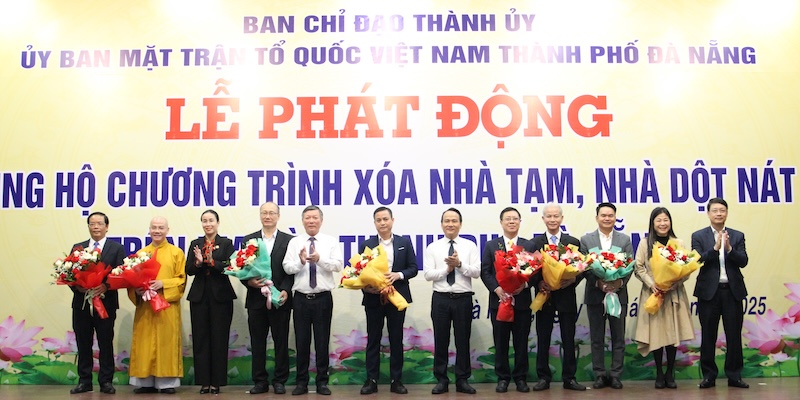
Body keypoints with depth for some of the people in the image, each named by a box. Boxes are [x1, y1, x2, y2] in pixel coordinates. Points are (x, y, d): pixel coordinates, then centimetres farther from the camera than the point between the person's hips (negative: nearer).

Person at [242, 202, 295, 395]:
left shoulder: (289, 240, 3)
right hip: (256, 299, 2)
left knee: (281, 341, 4)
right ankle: (260, 381, 15)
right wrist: (249, 281, -12)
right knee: (257, 342, 6)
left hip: (280, 299, -2)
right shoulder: (248, 240, 9)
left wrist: (285, 291, -14)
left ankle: (280, 380, 14)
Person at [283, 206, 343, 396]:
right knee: (302, 341, 6)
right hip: (301, 298, 1)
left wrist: (320, 259, -24)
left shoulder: (331, 241, 3)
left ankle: (322, 382, 15)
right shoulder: (294, 242, 6)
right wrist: (300, 261, -23)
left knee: (322, 341, 5)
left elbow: (338, 265, -9)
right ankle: (301, 382, 17)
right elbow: (287, 267, -3)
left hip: (323, 298, -1)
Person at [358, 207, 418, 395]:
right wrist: (366, 287, -13)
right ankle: (371, 380, 10)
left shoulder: (405, 242, 5)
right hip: (373, 298, 0)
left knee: (396, 340, 6)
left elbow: (413, 268, 3)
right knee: (373, 340, 4)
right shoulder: (366, 244, 5)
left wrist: (398, 275, -15)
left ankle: (396, 380, 13)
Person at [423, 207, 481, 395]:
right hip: (441, 299, 0)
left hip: (463, 299, 0)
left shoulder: (470, 246, 4)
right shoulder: (433, 247, 4)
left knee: (463, 340, 6)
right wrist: (447, 269, -14)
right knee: (440, 341, 6)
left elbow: (476, 272, -5)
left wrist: (459, 264, -18)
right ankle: (441, 380, 16)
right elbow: (427, 274, -4)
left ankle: (462, 380, 17)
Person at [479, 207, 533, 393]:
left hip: (522, 301, 0)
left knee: (521, 342, 5)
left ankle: (520, 378, 15)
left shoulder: (529, 245, 8)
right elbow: (484, 272, 3)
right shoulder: (491, 245, 7)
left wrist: (525, 284, -15)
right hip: (499, 300, 0)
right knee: (500, 342, 5)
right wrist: (496, 289, -12)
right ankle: (502, 378, 14)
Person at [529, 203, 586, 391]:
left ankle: (569, 378, 16)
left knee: (568, 339, 6)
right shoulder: (535, 243, 3)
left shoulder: (573, 242, 5)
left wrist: (572, 280, -17)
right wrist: (538, 283, -17)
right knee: (543, 339, 6)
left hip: (566, 296, 1)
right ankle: (543, 378, 15)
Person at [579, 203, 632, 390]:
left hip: (618, 294, 1)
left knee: (618, 337, 5)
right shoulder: (586, 240, 3)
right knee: (597, 338, 6)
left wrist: (620, 282, -16)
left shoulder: (625, 240, 6)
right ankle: (600, 375, 14)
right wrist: (598, 282, -16)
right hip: (595, 295, 0)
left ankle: (615, 375, 14)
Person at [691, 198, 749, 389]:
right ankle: (709, 375, 14)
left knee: (734, 335, 5)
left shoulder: (737, 236, 7)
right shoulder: (699, 236, 2)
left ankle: (734, 375, 16)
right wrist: (715, 248, -21)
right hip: (709, 291, -1)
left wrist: (729, 248, -20)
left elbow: (743, 262, -3)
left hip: (732, 291, 2)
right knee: (708, 336, 5)